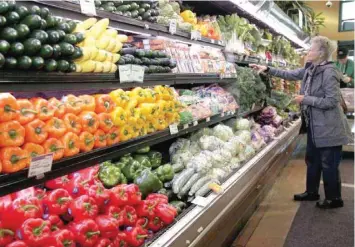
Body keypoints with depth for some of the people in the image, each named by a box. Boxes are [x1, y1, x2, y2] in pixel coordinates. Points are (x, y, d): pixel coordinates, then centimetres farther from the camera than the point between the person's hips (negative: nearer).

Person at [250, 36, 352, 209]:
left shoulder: (329, 72, -21)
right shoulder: (310, 70, 5)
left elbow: (331, 101, -24)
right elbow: (289, 75, 15)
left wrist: (305, 99, -19)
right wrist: (267, 70, 9)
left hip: (328, 128, -9)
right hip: (314, 125, 9)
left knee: (329, 164, 3)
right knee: (312, 160, 19)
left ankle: (334, 198, 20)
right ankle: (312, 192, 35)